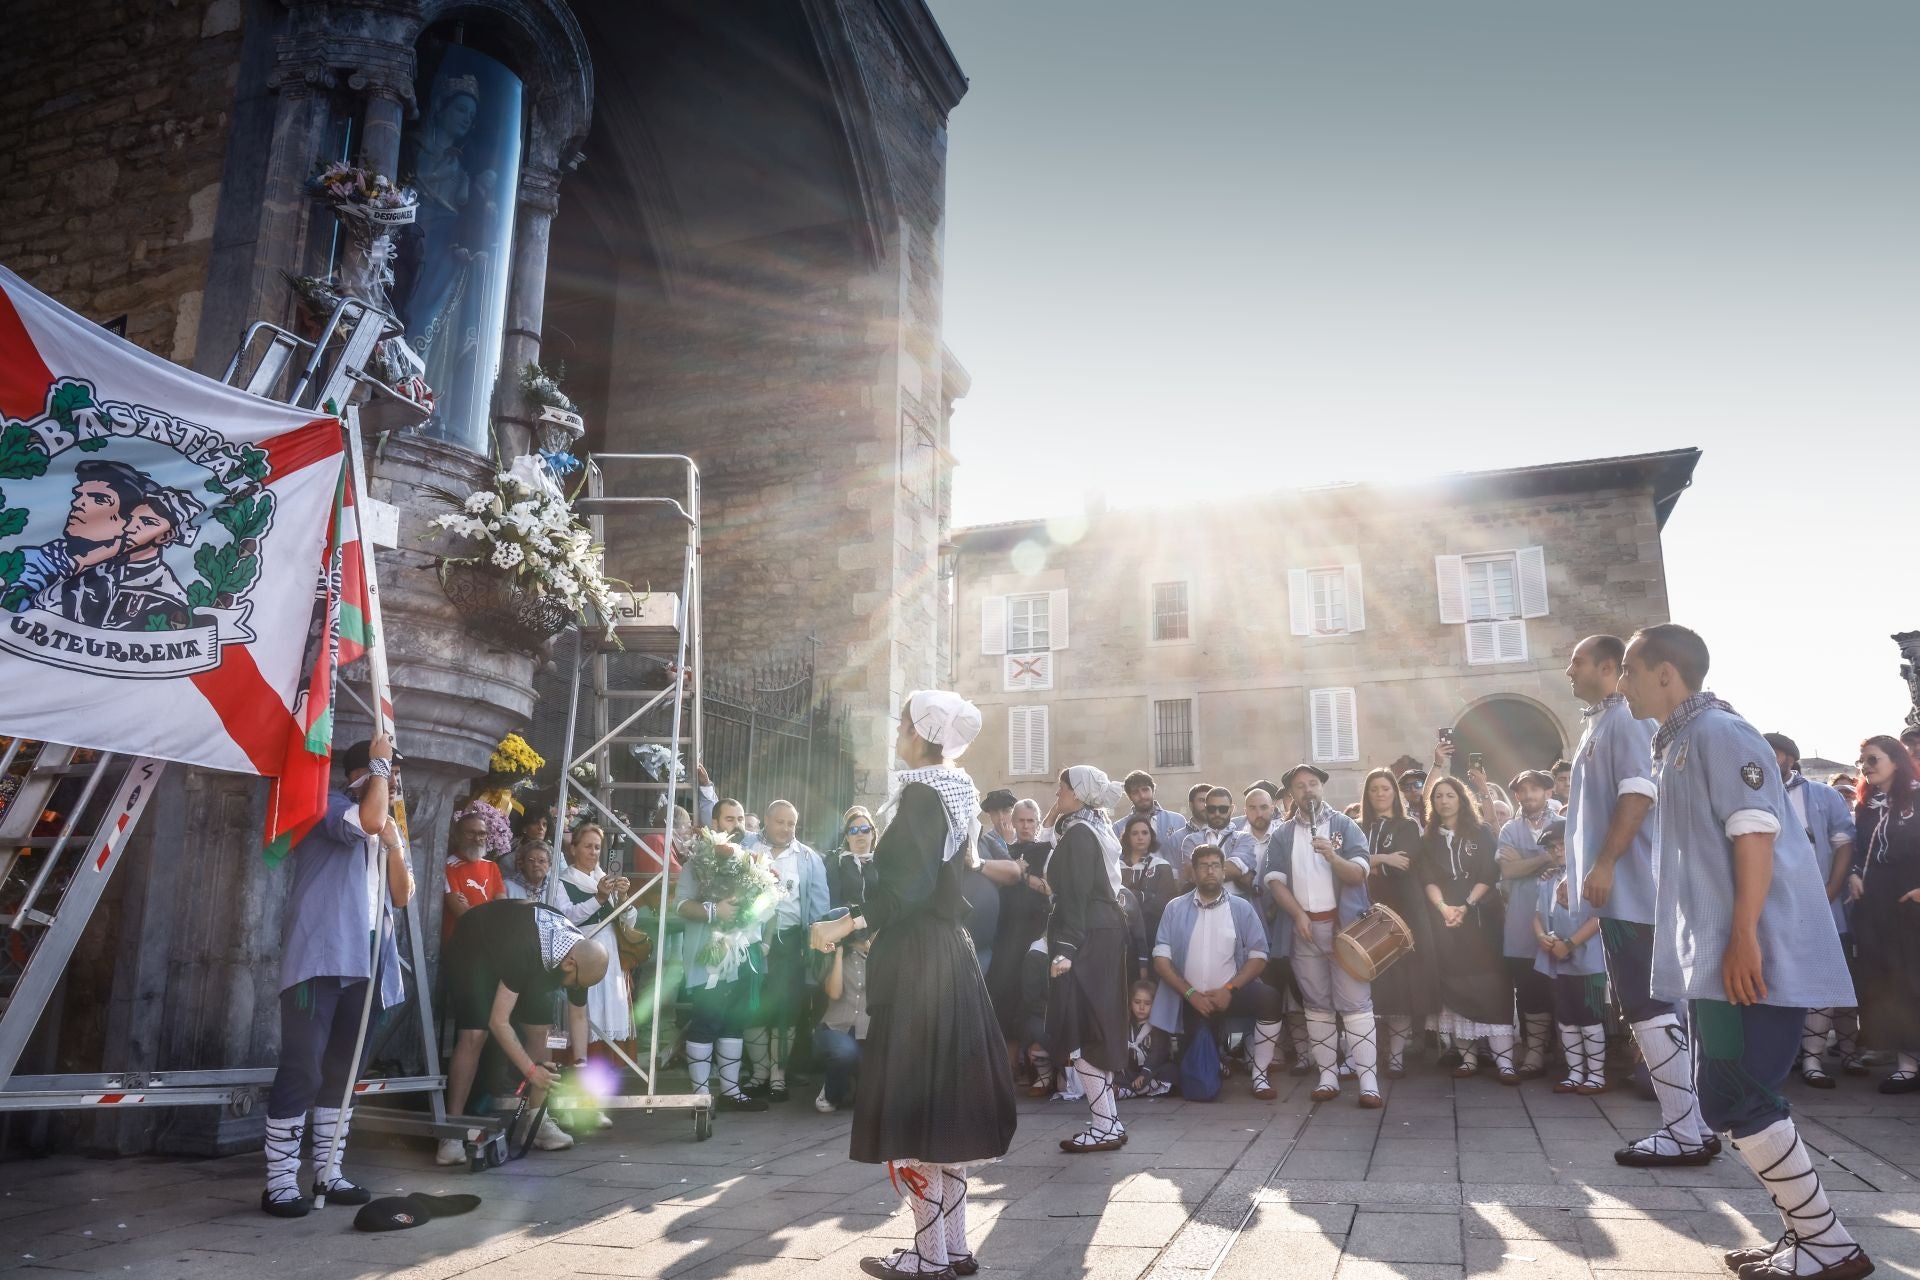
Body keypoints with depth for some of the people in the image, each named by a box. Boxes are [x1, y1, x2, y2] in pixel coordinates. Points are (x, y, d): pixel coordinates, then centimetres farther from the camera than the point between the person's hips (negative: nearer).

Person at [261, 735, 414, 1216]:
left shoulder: (388, 829, 19)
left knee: (344, 1069, 10)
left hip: (364, 958, 8)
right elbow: (370, 819, -25)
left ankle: (327, 1173, 17)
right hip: (320, 957, -7)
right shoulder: (328, 804, -3)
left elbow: (402, 896, 13)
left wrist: (394, 844, -2)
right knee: (303, 1068, -8)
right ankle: (280, 1183, -2)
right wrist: (379, 763, -11)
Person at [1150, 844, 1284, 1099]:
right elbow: (1161, 958, -5)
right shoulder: (1175, 908, 0)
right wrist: (1191, 994, -14)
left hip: (1228, 994, 0)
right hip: (1190, 1000, 0)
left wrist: (1229, 989, -17)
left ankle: (1260, 1075, -15)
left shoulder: (1241, 908, 1)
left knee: (1269, 998, -31)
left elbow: (1258, 956, -4)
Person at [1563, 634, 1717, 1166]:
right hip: (1618, 891, 10)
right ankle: (1690, 1124, 17)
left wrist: (1604, 864, -24)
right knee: (1649, 1006, 11)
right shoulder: (1600, 725, 21)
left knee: (1648, 1007, -8)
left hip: (1628, 888, -10)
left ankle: (1686, 1133, -2)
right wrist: (1579, 873, 23)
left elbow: (1638, 793, -21)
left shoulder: (1626, 720, -10)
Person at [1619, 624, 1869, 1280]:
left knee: (1735, 1101, -7)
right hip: (1715, 958, 10)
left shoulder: (1717, 732, -11)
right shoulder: (1677, 744, 18)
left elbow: (1756, 831, -20)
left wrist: (1744, 937, -25)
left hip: (1751, 957, -10)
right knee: (1730, 1099, 13)